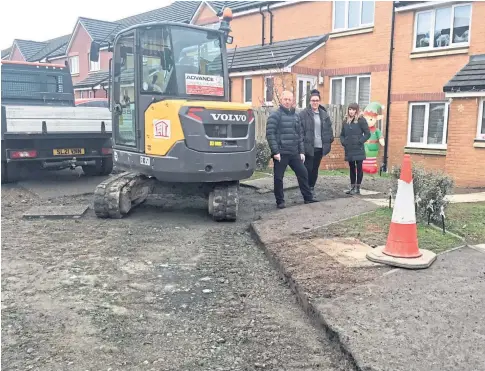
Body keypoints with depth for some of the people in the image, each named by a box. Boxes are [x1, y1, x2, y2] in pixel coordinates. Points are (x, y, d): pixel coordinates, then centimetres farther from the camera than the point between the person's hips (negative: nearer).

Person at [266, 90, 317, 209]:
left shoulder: (296, 116, 15)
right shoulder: (275, 115, -6)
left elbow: (300, 134, 18)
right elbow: (270, 134, -13)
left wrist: (301, 151, 12)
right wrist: (275, 151, -18)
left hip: (294, 153, 6)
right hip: (281, 153, -6)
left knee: (303, 173, 10)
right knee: (278, 178, 0)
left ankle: (308, 198, 22)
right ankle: (280, 201, 12)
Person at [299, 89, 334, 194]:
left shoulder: (324, 114, 10)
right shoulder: (303, 114, -5)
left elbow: (329, 129, 16)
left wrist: (329, 141, 6)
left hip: (320, 147, 5)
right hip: (308, 147, -5)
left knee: (315, 169, 12)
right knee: (308, 169, -3)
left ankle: (311, 187, 23)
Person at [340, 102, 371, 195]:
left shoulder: (361, 120, -5)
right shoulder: (345, 121, 11)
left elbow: (367, 134, -6)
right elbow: (342, 134, 19)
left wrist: (360, 142, -14)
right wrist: (343, 142, 2)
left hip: (358, 150, -5)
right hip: (349, 150, 5)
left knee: (359, 168, 0)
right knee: (352, 168, 12)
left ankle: (357, 188, 5)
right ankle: (352, 187, 19)